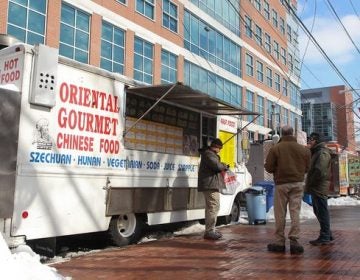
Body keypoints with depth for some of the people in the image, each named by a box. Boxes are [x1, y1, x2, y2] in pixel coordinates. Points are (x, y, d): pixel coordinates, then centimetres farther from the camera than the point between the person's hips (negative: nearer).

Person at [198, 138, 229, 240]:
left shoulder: (210, 154, 24)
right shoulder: (208, 154, -11)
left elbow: (215, 165, 26)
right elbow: (216, 165, -22)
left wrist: (222, 166, 8)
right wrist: (224, 166, -3)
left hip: (211, 185, 12)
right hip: (210, 184, -12)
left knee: (211, 207, 15)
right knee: (214, 207, -13)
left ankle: (210, 231, 21)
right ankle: (209, 231, -13)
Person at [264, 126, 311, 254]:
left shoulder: (275, 148, -6)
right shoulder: (303, 149, 4)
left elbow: (268, 167, -5)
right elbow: (306, 168, 10)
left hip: (281, 183, -2)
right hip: (298, 183, 3)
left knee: (280, 214, 4)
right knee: (295, 212, 5)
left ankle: (279, 242, 9)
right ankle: (294, 241, 1)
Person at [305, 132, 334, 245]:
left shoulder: (322, 153, -13)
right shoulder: (315, 152, 19)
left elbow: (320, 171, -23)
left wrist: (310, 184, -13)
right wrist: (309, 185, 10)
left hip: (319, 188, -10)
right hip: (316, 189, 10)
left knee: (322, 212, -3)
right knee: (318, 211, 15)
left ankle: (324, 237, 4)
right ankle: (327, 235, 25)